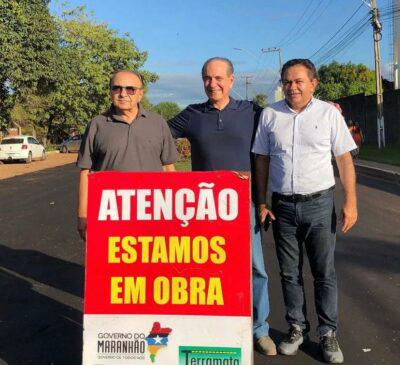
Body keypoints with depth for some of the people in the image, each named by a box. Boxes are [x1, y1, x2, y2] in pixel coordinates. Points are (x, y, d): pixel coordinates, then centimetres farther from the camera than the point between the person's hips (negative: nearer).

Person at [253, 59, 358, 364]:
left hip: (319, 203, -1)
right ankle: (297, 328, 27)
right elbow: (262, 161, 7)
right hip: (282, 206, 2)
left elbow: (344, 159, 0)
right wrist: (261, 202, 3)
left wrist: (351, 202, -7)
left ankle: (328, 333, 20)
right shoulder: (270, 115, 4)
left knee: (324, 272, 5)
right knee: (289, 272, 11)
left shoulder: (329, 113, 0)